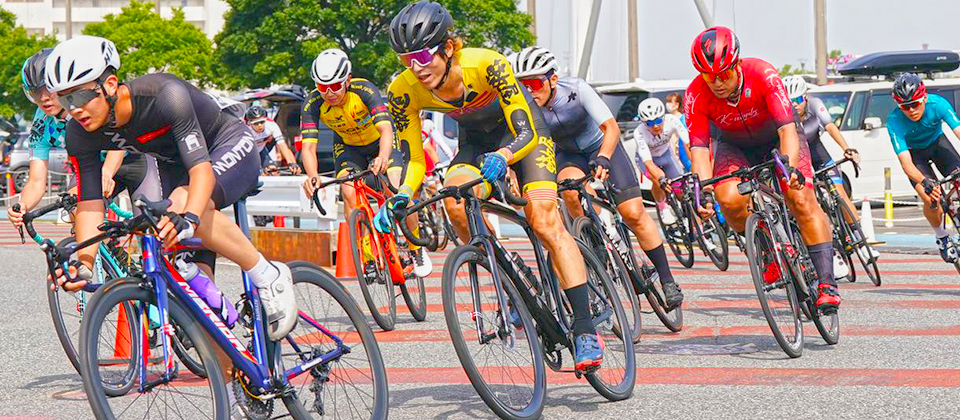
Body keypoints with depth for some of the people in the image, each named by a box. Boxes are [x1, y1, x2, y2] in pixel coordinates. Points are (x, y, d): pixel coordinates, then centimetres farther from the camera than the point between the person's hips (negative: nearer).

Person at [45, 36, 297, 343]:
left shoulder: (165, 95, -36)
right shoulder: (80, 135, -19)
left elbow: (201, 168, -41)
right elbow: (90, 200, -18)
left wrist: (188, 217, -59)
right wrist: (83, 263, -32)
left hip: (230, 148, -6)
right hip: (175, 165, 6)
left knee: (183, 204, -35)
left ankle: (268, 276, -19)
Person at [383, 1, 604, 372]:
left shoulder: (486, 64, -36)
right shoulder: (404, 90, -25)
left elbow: (525, 134, -35)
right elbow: (414, 160, -17)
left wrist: (501, 157, -56)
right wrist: (402, 197, -36)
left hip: (520, 126, -3)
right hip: (475, 137, 3)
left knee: (544, 221, -19)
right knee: (455, 202, -27)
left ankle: (585, 329, -17)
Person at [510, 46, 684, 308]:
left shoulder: (576, 89, -29)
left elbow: (611, 127, -36)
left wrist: (602, 159, -54)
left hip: (602, 147, -2)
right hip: (568, 155, 2)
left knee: (633, 213, -12)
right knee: (571, 190, -34)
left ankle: (667, 280, 1)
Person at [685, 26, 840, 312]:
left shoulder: (764, 76, -33)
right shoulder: (696, 96, -27)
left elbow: (787, 129, -39)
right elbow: (699, 148, -28)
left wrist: (790, 167, -56)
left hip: (776, 138, -2)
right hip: (735, 146, 2)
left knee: (801, 200, -22)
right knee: (729, 200, -26)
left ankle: (827, 283, -19)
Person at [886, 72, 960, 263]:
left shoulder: (937, 103, -31)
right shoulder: (894, 121, -35)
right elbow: (906, 163, -41)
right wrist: (925, 182, -60)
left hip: (937, 142, 2)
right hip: (914, 152, -2)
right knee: (931, 199, -21)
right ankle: (942, 238, 7)